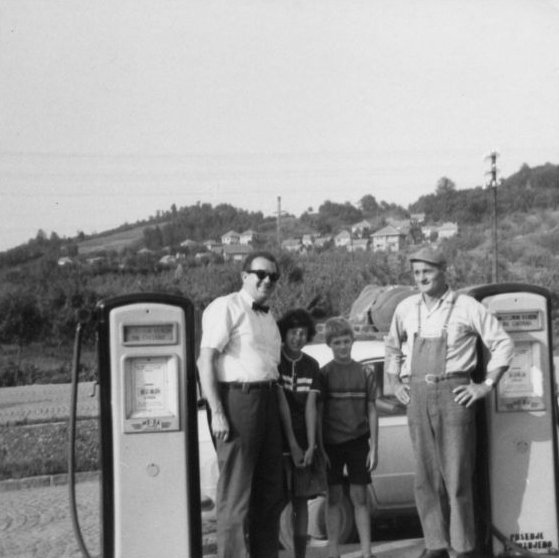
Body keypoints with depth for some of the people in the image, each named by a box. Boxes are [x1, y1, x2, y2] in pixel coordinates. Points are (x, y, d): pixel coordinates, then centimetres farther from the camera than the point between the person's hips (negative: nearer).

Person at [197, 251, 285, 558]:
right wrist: (217, 413, -20)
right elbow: (206, 361, -13)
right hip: (237, 398, -8)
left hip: (268, 402, 8)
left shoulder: (268, 317, 19)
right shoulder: (226, 307, -6)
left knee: (270, 490, 13)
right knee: (236, 492, -4)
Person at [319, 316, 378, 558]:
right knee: (334, 497, 5)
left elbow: (371, 411, 4)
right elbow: (317, 412, -1)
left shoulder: (365, 372, 3)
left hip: (358, 441, 1)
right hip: (331, 442, -1)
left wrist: (374, 447, 0)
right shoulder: (324, 373, 0)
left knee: (359, 498, 3)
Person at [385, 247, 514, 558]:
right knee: (426, 476, 6)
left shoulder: (467, 307, -2)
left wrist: (487, 385, -4)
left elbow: (503, 343, 1)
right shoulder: (406, 309, 11)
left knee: (457, 475, -3)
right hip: (417, 394, 4)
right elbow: (392, 345, 27)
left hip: (453, 392, -4)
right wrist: (395, 382, 17)